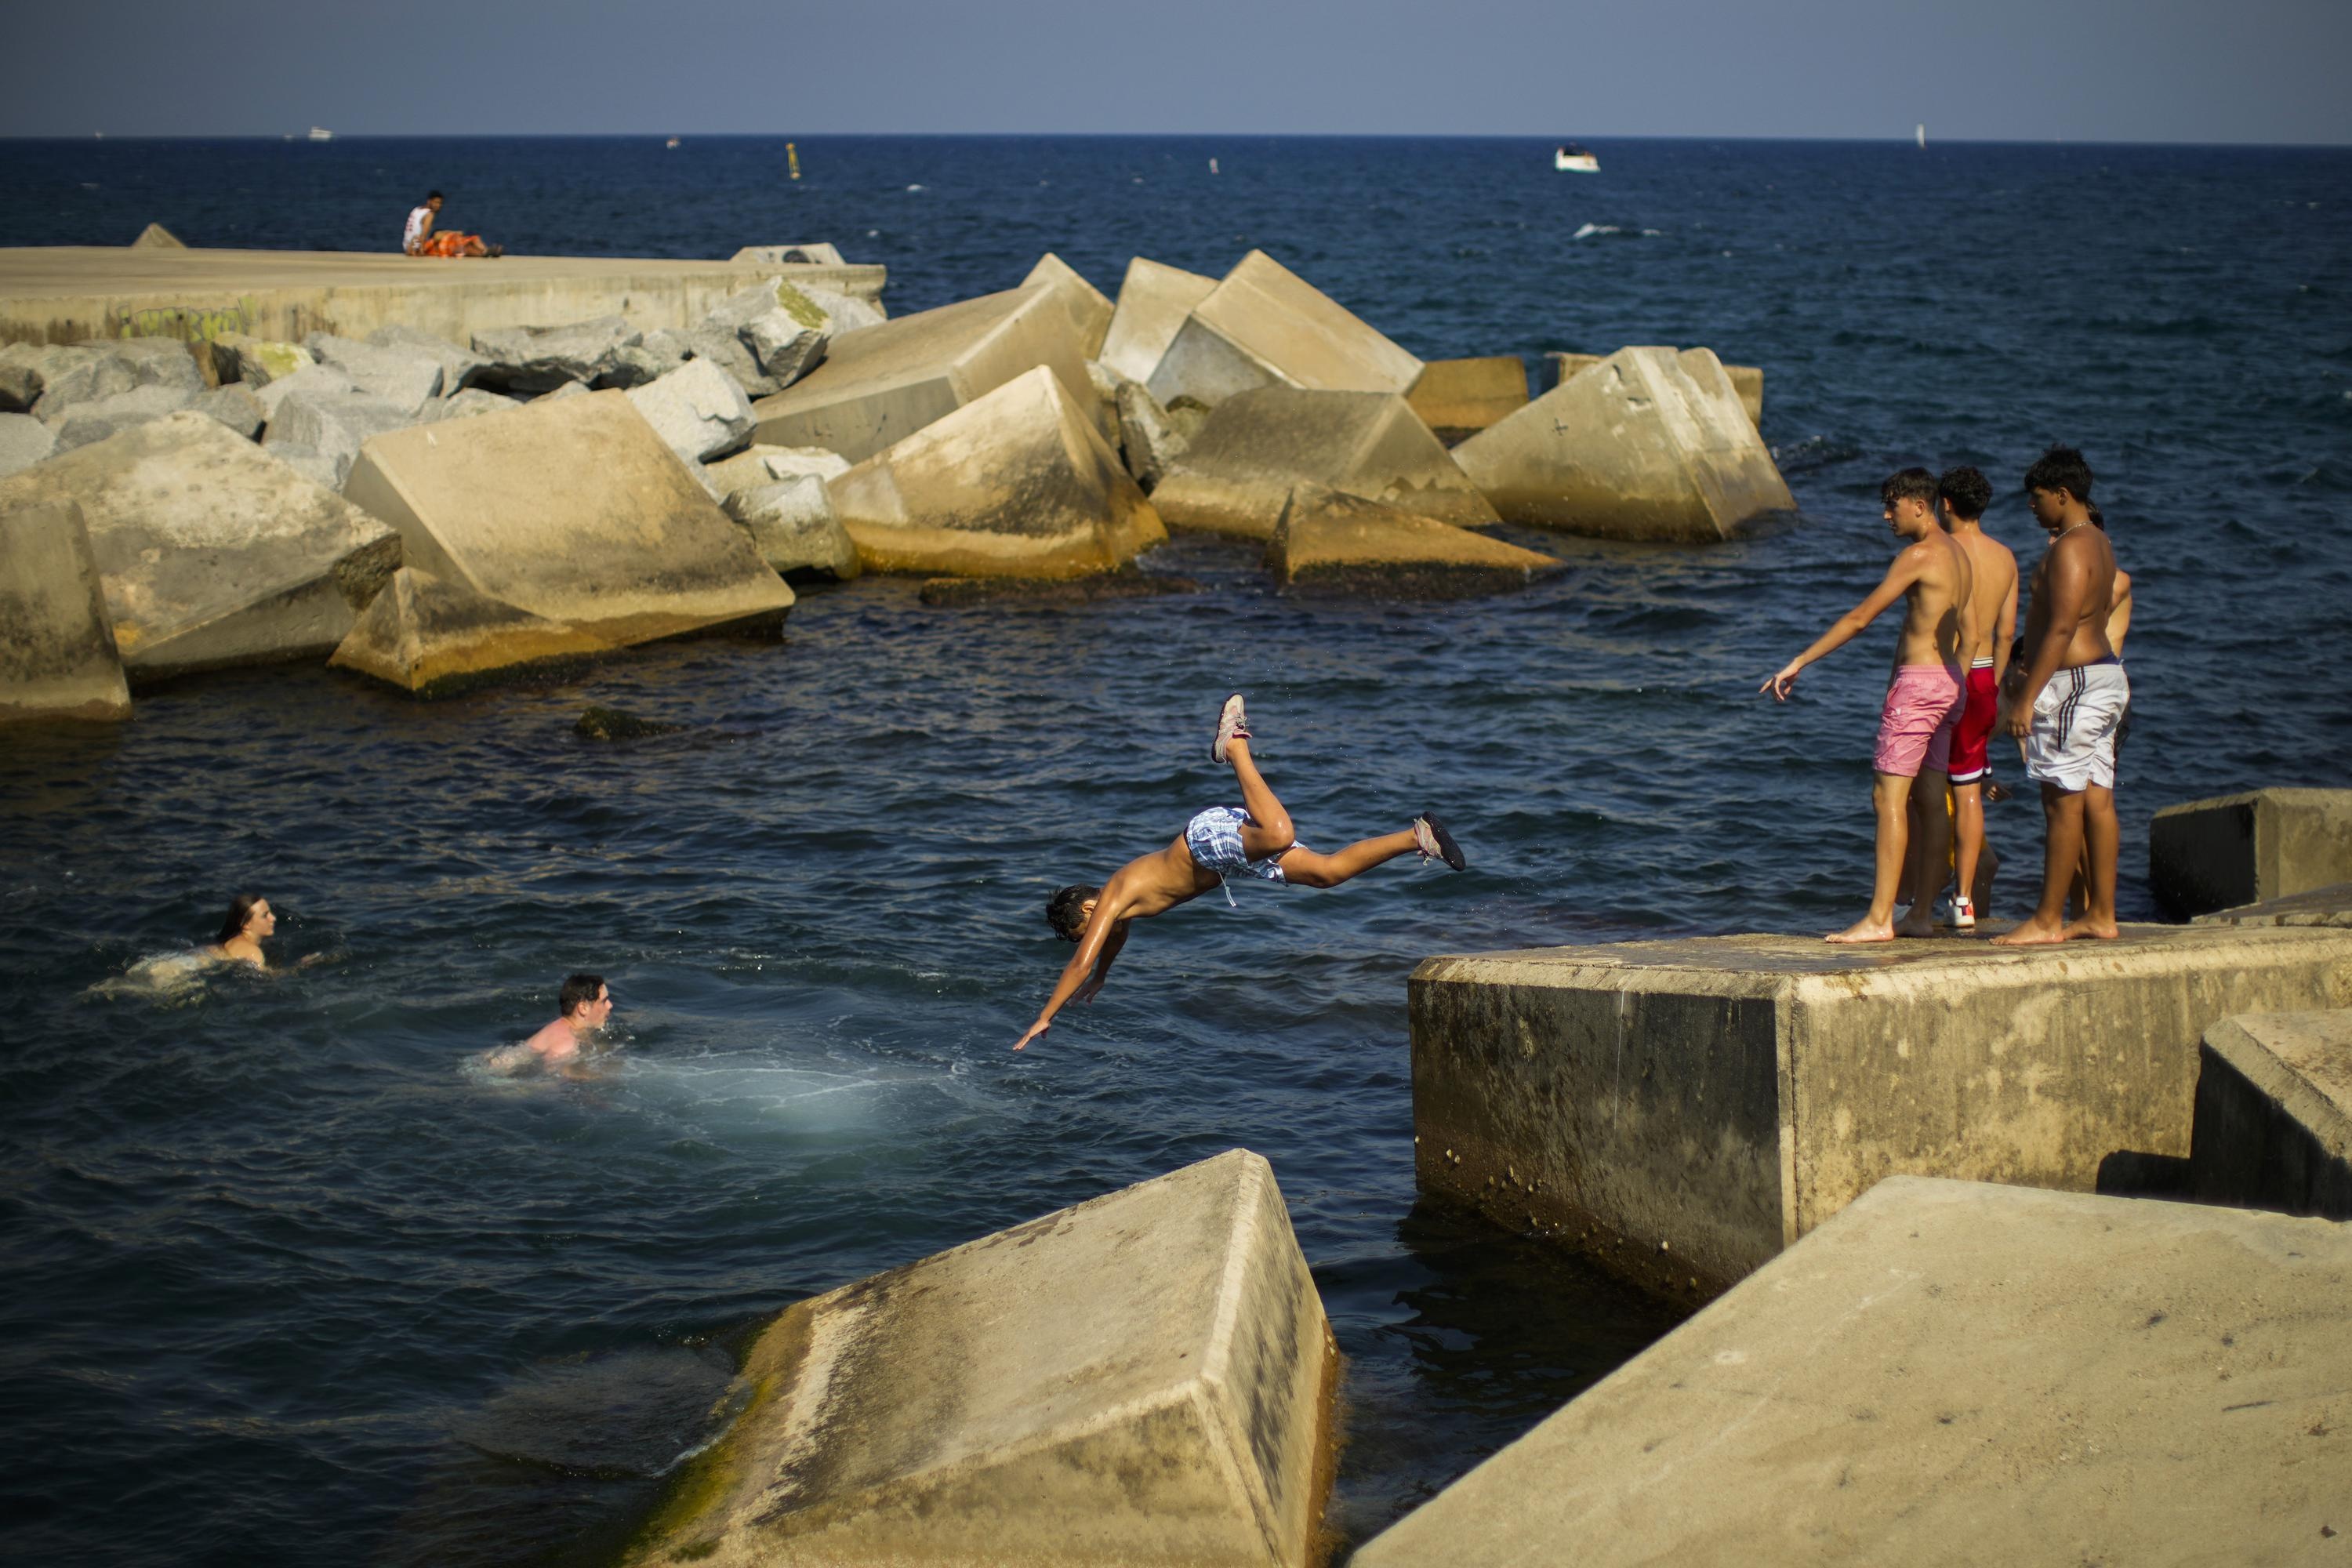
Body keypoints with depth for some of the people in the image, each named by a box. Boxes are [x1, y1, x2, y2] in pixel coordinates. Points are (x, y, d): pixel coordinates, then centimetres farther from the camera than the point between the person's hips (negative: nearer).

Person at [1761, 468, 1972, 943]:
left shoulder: (1919, 555, -14)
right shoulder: (1956, 553, 14)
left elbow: (1859, 618, -16)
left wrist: (1798, 663, -14)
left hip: (1918, 682, -10)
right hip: (1948, 683, 10)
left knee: (1889, 796, -11)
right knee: (1931, 799, 10)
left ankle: (1879, 918, -15)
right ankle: (1921, 915, 12)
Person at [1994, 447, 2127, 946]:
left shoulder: (2069, 549, -16)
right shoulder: (2099, 543, 16)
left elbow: (2061, 629, -22)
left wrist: (2026, 698, -23)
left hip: (2072, 681, -10)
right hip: (2105, 674, 10)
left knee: (2063, 801, -8)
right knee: (2097, 797, 10)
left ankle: (2047, 920, -6)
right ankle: (2100, 914, 13)